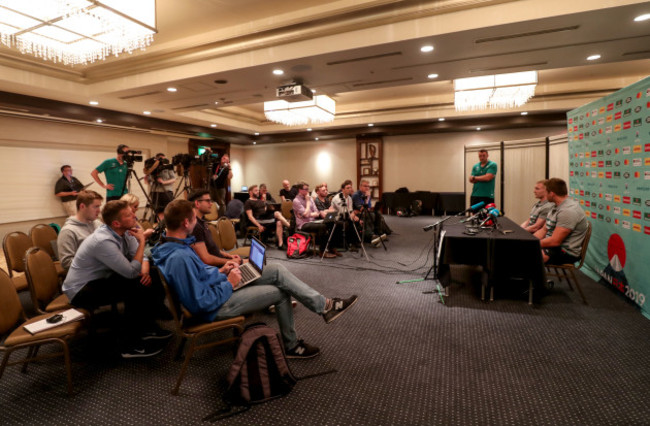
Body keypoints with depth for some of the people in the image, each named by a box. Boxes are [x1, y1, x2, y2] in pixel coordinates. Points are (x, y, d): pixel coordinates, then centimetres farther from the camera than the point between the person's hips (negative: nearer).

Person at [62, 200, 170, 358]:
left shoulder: (125, 232, -6)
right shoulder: (104, 241, -31)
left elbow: (141, 256, 0)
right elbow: (131, 272, -29)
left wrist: (145, 270, -22)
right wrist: (141, 242, -25)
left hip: (101, 279, 8)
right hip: (80, 290, -8)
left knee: (148, 281, -7)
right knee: (137, 289, -25)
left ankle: (146, 327, 10)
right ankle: (131, 345, -13)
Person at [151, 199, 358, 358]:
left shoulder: (170, 245, 2)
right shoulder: (179, 258, -31)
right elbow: (201, 303, -29)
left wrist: (222, 272, 5)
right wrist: (229, 284, -18)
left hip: (219, 285, 9)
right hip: (217, 306, -9)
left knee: (277, 270, 0)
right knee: (280, 292, -3)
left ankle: (323, 304, 8)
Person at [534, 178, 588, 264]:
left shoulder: (568, 211, -20)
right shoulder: (556, 207, 14)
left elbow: (555, 241, -23)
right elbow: (544, 230, 15)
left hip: (566, 253, -10)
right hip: (551, 246, 10)